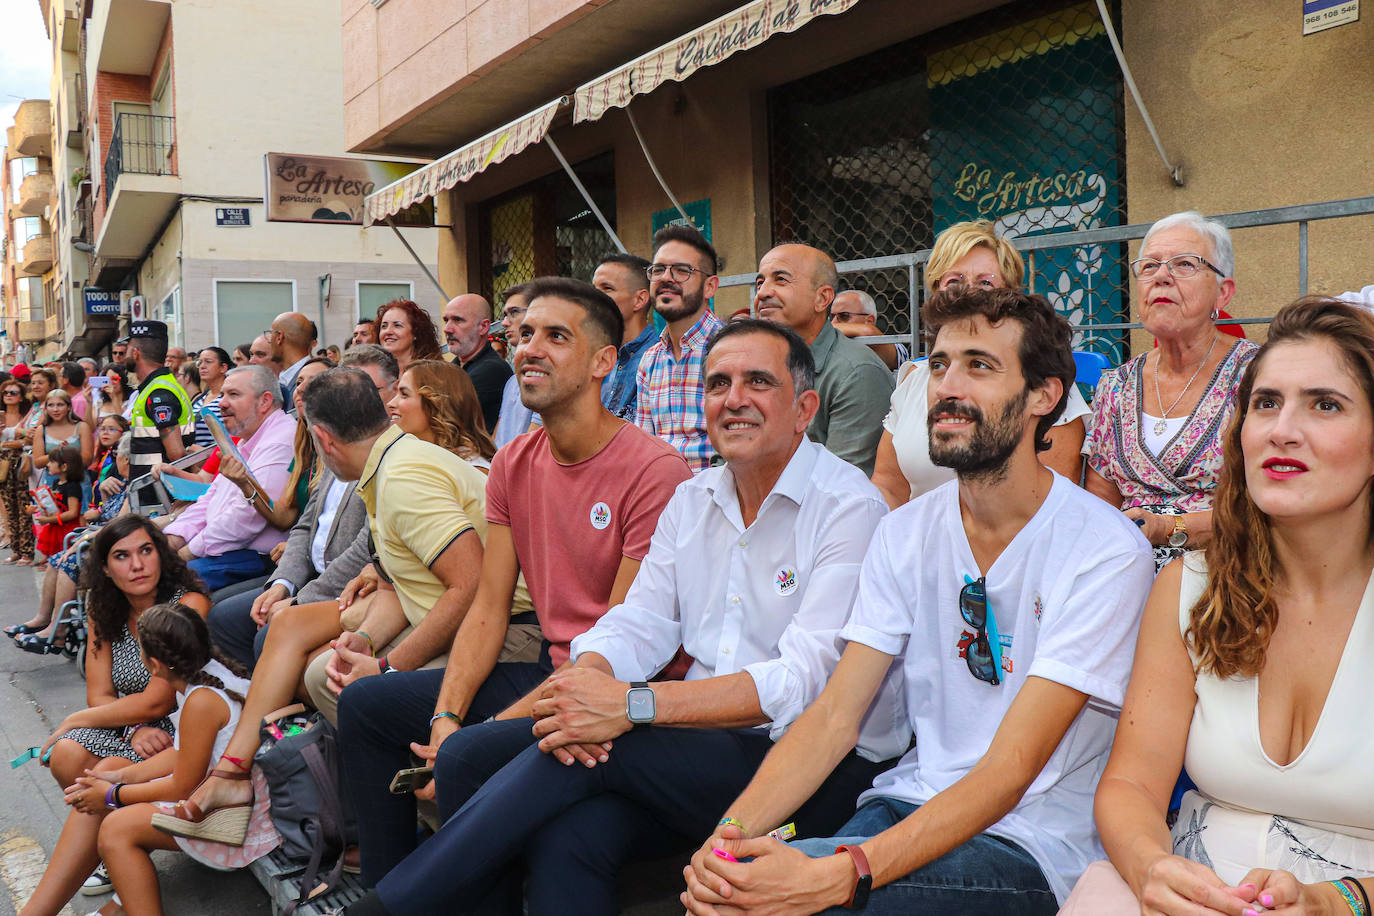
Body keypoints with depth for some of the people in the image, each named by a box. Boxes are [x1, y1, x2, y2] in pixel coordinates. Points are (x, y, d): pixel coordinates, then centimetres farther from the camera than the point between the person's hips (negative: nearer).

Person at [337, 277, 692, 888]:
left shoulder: (654, 470, -18)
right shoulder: (514, 464, 7)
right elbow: (489, 609, 6)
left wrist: (504, 721, -21)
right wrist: (446, 715, -8)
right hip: (547, 671, 8)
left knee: (466, 755, -29)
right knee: (365, 703, 7)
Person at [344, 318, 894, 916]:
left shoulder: (850, 508, -10)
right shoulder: (693, 499, 13)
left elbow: (804, 681, -20)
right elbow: (639, 625, 7)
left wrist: (632, 704, -28)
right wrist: (587, 677, -18)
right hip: (704, 738, 5)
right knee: (562, 839, -26)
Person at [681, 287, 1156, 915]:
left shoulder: (1105, 552, -14)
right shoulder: (904, 534, 3)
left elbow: (1010, 770, -20)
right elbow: (835, 715, -3)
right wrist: (733, 830, -21)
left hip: (1030, 845, -4)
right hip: (910, 802, 4)